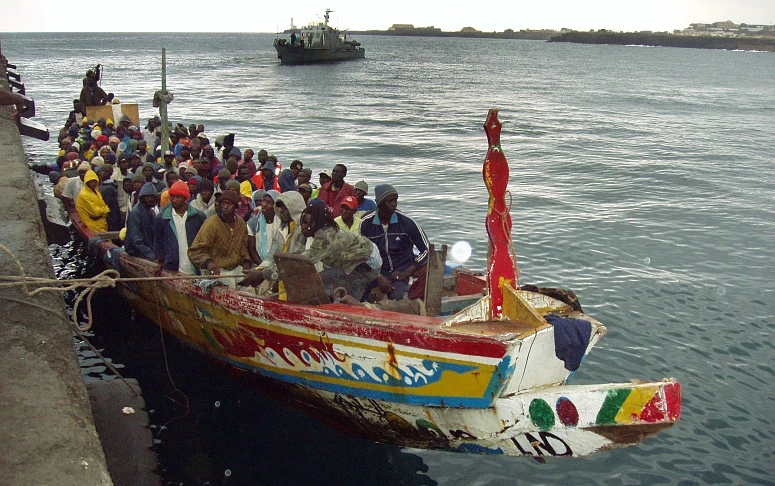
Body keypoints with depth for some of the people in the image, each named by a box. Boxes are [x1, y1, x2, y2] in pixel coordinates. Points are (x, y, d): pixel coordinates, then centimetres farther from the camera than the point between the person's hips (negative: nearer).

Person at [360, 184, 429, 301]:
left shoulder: (407, 223, -4)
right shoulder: (366, 223, -1)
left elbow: (426, 250, 1)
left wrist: (406, 273, -6)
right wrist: (378, 277, -12)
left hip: (399, 273, -1)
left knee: (395, 297, -33)